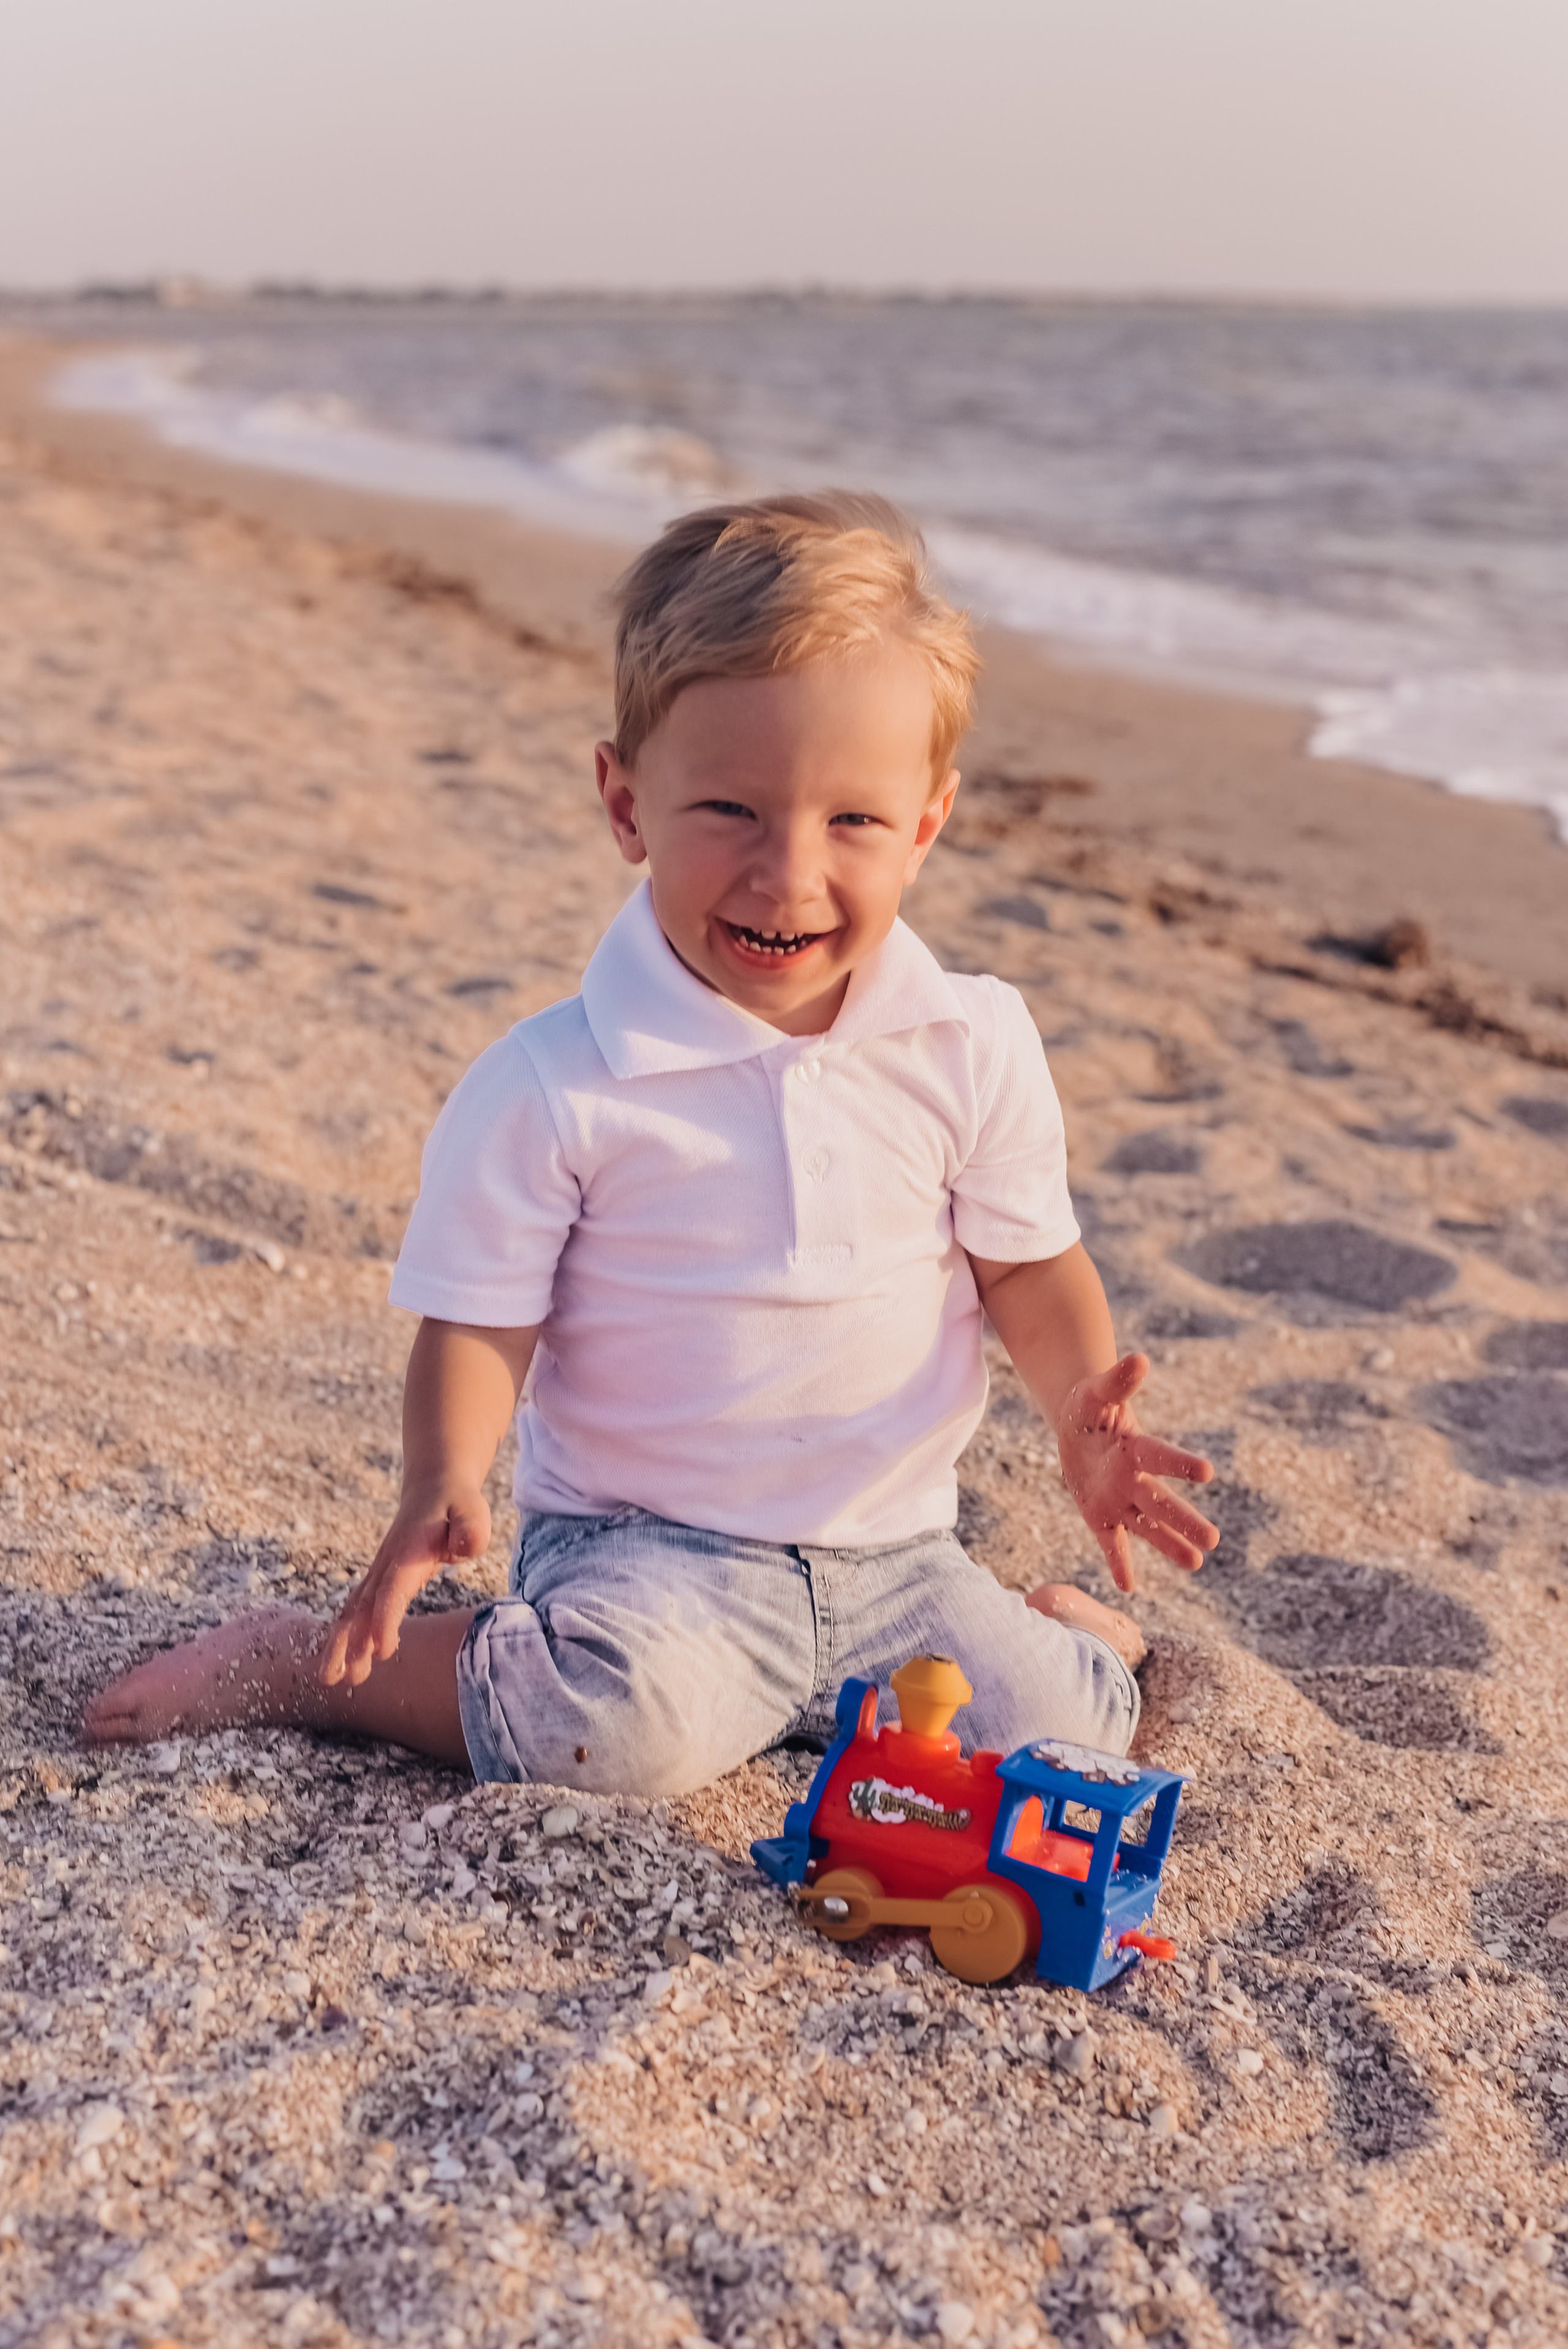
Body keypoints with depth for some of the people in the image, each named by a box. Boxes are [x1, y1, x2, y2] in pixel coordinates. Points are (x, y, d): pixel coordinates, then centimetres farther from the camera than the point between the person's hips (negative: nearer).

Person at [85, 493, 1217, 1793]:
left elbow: (1029, 1260, 8)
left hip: (892, 1552, 4)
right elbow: (483, 1319, -9)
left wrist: (1085, 1406, -10)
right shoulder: (552, 1084, -14)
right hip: (646, 1548, -3)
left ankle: (1062, 1618, 21)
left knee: (1060, 1731, -14)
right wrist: (446, 1479, -27)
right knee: (627, 1724, -31)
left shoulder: (973, 1044, -3)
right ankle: (292, 1663, -6)